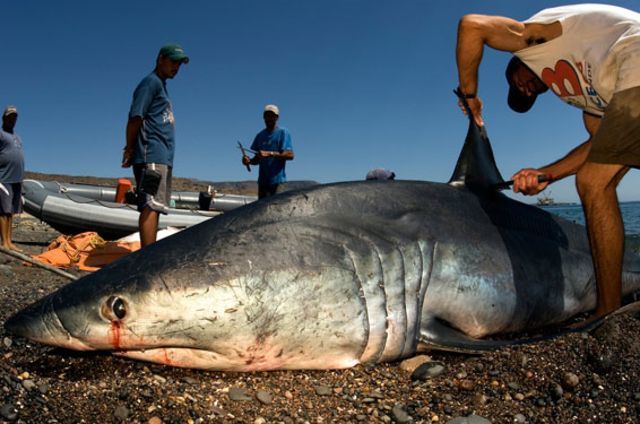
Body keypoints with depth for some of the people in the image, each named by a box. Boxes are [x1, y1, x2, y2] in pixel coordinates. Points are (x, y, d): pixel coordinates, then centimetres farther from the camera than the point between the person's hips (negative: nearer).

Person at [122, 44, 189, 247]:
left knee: (154, 207, 9)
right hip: (152, 156, -10)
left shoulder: (160, 85, 25)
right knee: (151, 206, -15)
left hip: (162, 158, 10)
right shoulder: (151, 82, -4)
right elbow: (135, 117, -13)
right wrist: (130, 149, -6)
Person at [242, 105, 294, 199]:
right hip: (262, 180, 6)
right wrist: (249, 161, -5)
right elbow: (257, 159, 17)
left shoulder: (283, 132, -2)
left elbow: (290, 155, -13)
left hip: (277, 180, -6)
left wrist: (269, 154, -22)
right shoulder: (260, 135, 16)